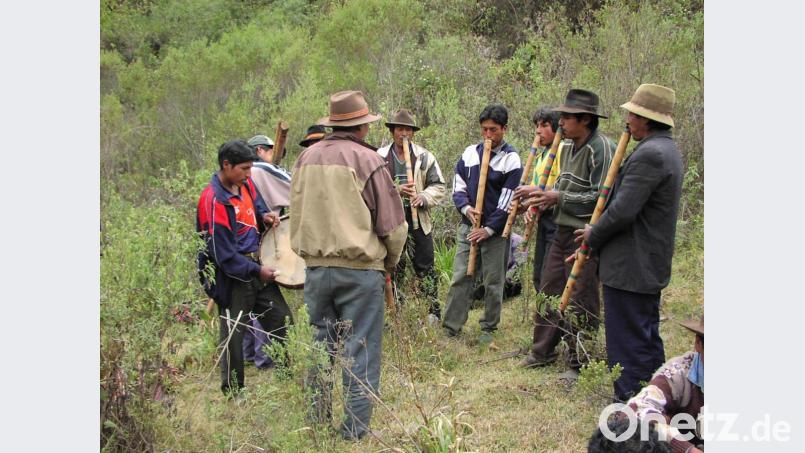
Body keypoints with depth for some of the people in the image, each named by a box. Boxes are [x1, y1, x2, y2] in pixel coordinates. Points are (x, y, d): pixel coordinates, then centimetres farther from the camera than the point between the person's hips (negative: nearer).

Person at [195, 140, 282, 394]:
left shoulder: (245, 183, 3)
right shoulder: (214, 200, -21)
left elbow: (256, 205, 25)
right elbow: (223, 253, -21)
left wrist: (265, 216, 1)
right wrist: (256, 271, -17)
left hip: (256, 264, 8)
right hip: (232, 275, -8)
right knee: (234, 334, 1)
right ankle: (233, 391, 14)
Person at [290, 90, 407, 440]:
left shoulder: (306, 158, 4)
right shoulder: (367, 160, -11)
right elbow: (392, 224, -8)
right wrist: (390, 261, 9)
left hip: (315, 266, 5)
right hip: (360, 269, -5)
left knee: (321, 345, 18)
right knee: (361, 352, 4)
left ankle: (317, 423, 27)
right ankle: (355, 431, 8)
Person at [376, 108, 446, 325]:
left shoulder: (425, 157, 4)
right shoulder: (380, 157, 0)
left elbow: (438, 187, 5)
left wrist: (423, 198, -14)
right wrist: (396, 190, -21)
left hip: (419, 220, 0)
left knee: (425, 267, 5)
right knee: (393, 269, 8)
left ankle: (434, 313, 13)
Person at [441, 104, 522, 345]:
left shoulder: (511, 159, -6)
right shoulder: (469, 153, 7)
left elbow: (507, 201, -10)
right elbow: (458, 187, 10)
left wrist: (488, 229, -13)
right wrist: (465, 208, -10)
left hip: (495, 230, -3)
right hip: (468, 226, 4)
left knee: (493, 282, 5)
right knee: (460, 277, 2)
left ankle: (489, 328, 17)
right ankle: (450, 327, 5)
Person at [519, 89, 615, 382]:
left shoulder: (601, 149, -17)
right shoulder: (568, 146, 12)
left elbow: (601, 198, -21)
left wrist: (559, 198, -17)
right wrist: (545, 196, 4)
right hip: (562, 231, 9)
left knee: (581, 302, 0)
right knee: (549, 292, 16)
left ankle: (580, 364, 13)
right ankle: (543, 351, 30)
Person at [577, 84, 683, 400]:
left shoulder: (649, 154, -21)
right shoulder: (667, 150, 13)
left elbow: (622, 210, -25)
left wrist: (594, 235, -8)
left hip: (629, 267, -11)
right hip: (651, 265, 11)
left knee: (627, 341, -3)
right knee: (647, 336, 19)